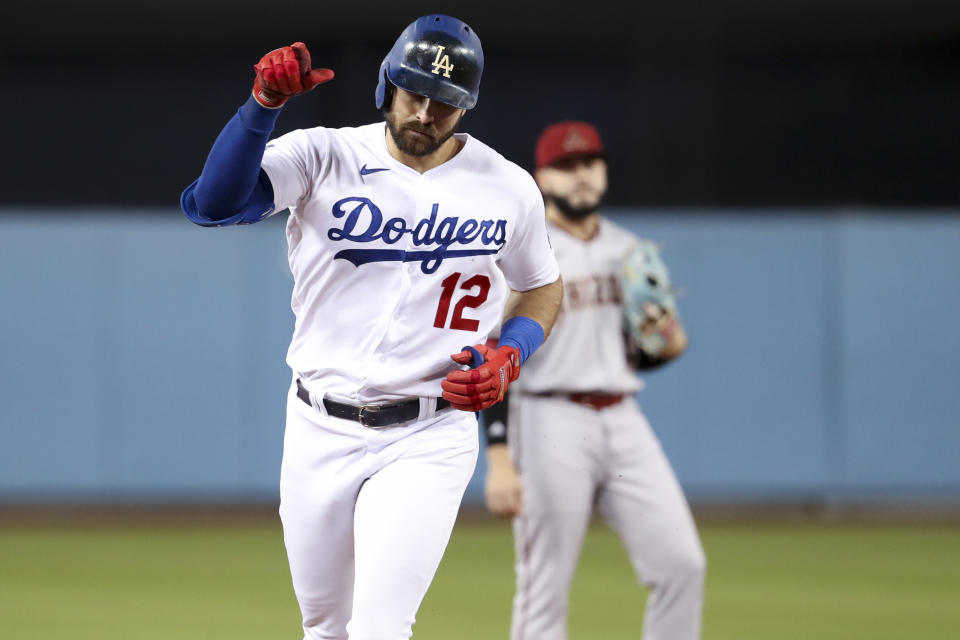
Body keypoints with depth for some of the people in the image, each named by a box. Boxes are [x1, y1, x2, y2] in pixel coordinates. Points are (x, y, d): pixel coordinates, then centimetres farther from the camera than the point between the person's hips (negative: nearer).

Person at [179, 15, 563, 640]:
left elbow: (544, 288, 16)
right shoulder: (323, 157, -7)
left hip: (427, 442, -2)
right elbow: (212, 203, -22)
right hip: (320, 434, 2)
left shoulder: (508, 188, -1)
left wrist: (509, 358, -4)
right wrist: (264, 102, -34)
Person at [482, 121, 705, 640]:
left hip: (624, 422, 6)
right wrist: (499, 460, -17)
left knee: (682, 563, -3)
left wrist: (668, 344, -1)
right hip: (552, 421, -6)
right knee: (545, 591, -3)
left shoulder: (629, 251, 14)